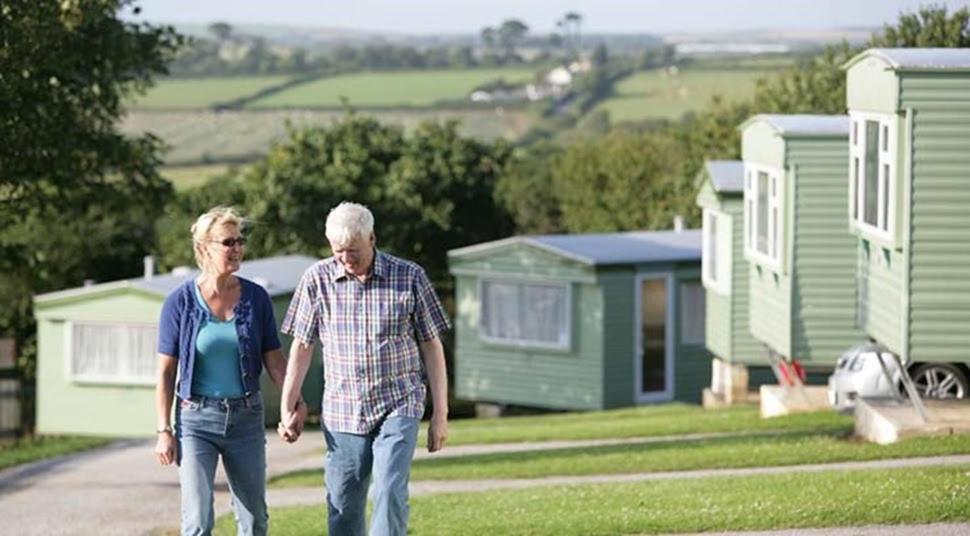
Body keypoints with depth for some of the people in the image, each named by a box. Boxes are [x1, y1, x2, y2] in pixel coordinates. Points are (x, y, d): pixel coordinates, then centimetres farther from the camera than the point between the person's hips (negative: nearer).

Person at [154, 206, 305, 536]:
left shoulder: (255, 298, 1)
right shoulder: (180, 302, -6)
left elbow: (273, 357, 4)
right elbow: (166, 372, -2)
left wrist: (293, 400, -12)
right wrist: (164, 430, -7)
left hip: (246, 418, 3)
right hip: (196, 419, -3)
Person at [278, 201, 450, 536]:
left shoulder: (409, 278, -3)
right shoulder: (318, 280, 1)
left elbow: (432, 346, 2)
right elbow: (302, 346, 8)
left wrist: (440, 414, 1)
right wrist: (287, 408, 5)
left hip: (398, 407, -2)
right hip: (342, 411, 2)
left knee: (390, 493, -17)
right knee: (342, 506, 5)